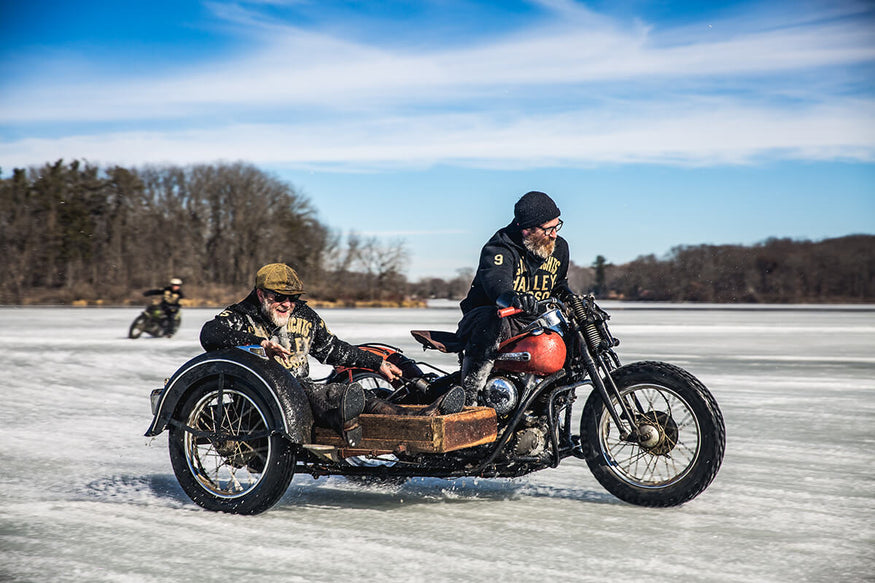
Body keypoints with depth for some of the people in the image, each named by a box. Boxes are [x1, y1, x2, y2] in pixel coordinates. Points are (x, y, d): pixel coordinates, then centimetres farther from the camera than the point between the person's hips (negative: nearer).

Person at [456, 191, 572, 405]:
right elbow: (496, 279, -39)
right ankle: (468, 396, -41)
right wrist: (512, 297, -61)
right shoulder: (500, 248, -15)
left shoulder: (559, 248, 9)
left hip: (532, 326, 7)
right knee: (495, 320, -40)